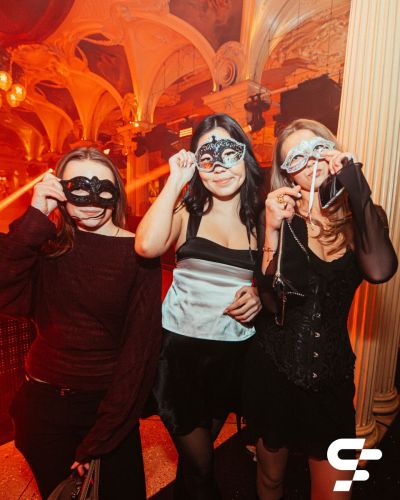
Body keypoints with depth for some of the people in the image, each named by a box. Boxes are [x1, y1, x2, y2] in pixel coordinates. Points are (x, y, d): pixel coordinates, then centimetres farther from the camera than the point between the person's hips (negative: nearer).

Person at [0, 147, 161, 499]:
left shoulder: (137, 253, -13)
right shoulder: (48, 247, -2)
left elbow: (142, 344, -15)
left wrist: (100, 438, -14)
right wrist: (35, 218, -21)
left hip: (108, 406, -2)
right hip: (43, 404, 3)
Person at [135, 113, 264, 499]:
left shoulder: (260, 218, 0)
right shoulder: (186, 212, -7)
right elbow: (147, 246, -28)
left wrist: (260, 294, -11)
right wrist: (176, 181, -19)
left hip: (235, 351, 3)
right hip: (180, 347, -3)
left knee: (198, 454, 27)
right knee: (201, 464, 13)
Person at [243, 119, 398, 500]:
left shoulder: (360, 218, -2)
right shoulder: (280, 218, -8)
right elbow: (272, 304, -19)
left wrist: (353, 179, -23)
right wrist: (272, 230, -29)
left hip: (332, 372, 1)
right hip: (274, 369, 0)